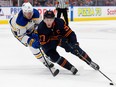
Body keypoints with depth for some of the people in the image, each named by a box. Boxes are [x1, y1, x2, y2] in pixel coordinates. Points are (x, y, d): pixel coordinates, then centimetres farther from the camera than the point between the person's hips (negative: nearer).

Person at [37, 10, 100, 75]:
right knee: (53, 55, -25)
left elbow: (70, 33, -23)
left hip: (61, 37, 1)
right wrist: (59, 41, -41)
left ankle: (90, 62, 10)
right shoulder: (41, 28, -32)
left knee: (75, 49, -7)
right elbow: (44, 44, -32)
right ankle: (71, 68, -17)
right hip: (49, 43, -1)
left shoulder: (59, 22, -28)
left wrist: (74, 43, -38)